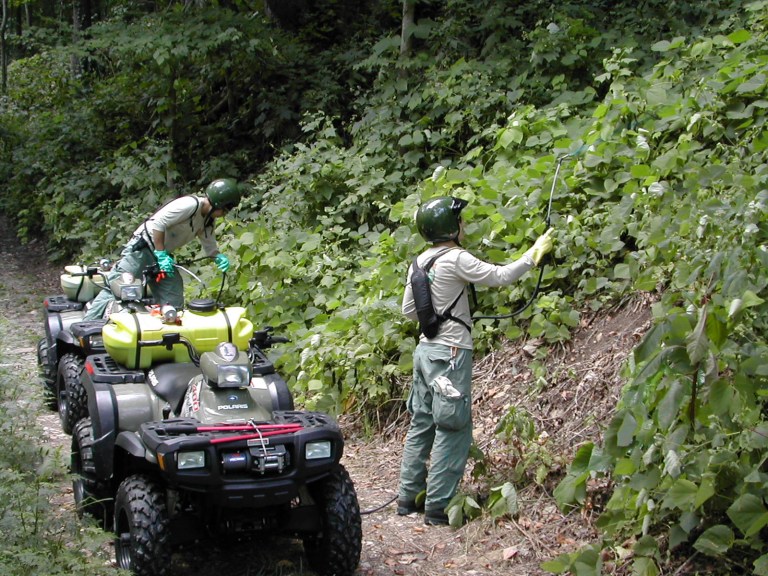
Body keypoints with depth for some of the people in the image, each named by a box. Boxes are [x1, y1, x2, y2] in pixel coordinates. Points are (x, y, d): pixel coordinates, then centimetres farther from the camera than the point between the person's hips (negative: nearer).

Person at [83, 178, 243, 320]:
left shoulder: (207, 222, 9)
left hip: (163, 254, 10)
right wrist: (161, 254, -22)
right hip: (142, 249, -10)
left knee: (173, 301, 5)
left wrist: (219, 257, -6)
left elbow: (210, 248, 17)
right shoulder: (190, 204, -19)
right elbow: (158, 223, -24)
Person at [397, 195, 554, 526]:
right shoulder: (455, 259, -14)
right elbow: (500, 276, -17)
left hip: (425, 349, 8)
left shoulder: (420, 262, 10)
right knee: (452, 430, -3)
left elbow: (408, 310, 16)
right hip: (450, 353, -8)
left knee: (421, 424, 14)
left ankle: (408, 497, 20)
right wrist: (534, 254, -9)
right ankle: (438, 506, -1)